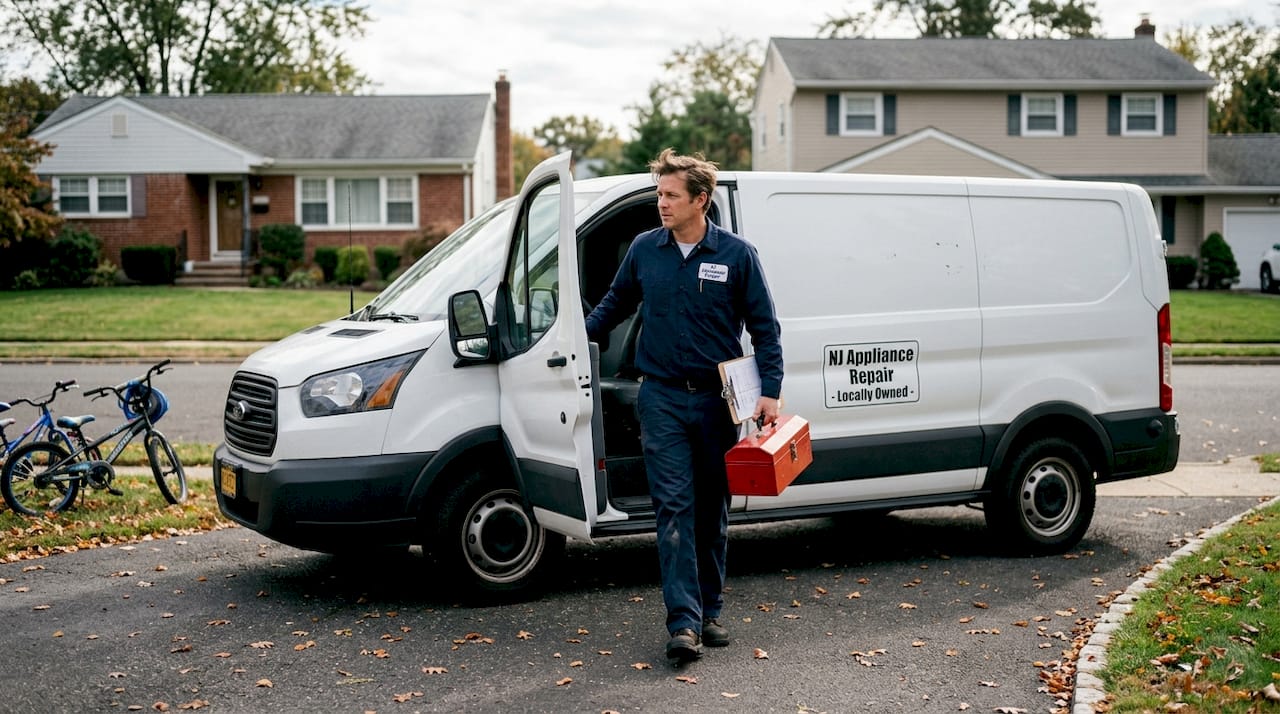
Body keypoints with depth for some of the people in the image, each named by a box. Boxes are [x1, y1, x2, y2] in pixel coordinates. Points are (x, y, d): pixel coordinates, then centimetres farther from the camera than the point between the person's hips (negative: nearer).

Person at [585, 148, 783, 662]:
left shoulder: (736, 254, -2)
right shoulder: (644, 250, 4)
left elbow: (765, 327, 0)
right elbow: (615, 304, 21)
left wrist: (770, 390, -8)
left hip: (717, 399, 0)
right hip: (662, 398, 0)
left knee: (712, 509, 10)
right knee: (674, 508, -7)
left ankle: (710, 612, 22)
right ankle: (683, 622, -10)